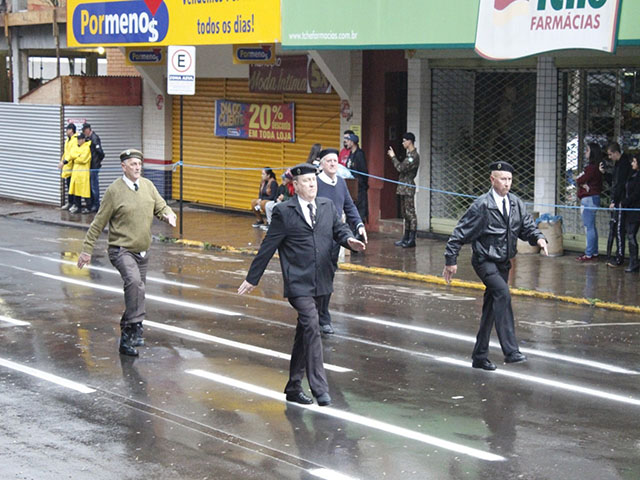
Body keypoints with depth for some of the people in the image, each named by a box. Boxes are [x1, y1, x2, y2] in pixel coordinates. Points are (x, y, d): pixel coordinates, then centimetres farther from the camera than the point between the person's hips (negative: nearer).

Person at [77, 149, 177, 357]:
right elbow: (99, 222, -6)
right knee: (134, 282, -31)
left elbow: (161, 207, 12)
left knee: (137, 289, 12)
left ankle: (127, 338, 24)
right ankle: (135, 326, -25)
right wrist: (87, 249, -5)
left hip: (142, 251, 7)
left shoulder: (148, 186, 5)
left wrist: (168, 215, -14)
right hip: (122, 250, -6)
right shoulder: (114, 190, -10)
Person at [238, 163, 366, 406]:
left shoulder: (327, 206, 12)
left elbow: (339, 229, 16)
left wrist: (349, 239, -9)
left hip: (319, 282, 6)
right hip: (298, 283, -6)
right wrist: (252, 278, 2)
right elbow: (268, 247, -1)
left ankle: (294, 387, 23)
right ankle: (319, 388, -18)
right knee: (312, 327, -18)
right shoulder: (283, 211, -3)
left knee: (305, 333, 13)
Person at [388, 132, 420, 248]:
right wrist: (393, 157, 15)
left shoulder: (414, 156, -15)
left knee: (410, 213, -9)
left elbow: (401, 168, -20)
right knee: (405, 213, 13)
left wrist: (393, 157, -11)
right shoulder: (409, 154, 16)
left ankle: (412, 239, -8)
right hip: (404, 187, 10)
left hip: (408, 187, -10)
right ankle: (406, 238, 19)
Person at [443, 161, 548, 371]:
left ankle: (480, 356, 23)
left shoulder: (516, 204, 4)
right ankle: (510, 351, -31)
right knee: (503, 293, -28)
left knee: (491, 309, 12)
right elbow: (460, 233, -10)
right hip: (485, 261, -7)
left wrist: (539, 238, -13)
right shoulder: (481, 205, -13)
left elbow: (527, 227, 10)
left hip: (503, 262, 7)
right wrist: (451, 260, -10)